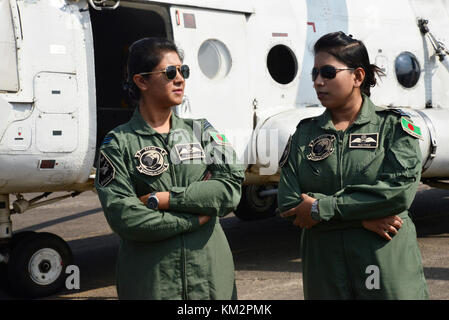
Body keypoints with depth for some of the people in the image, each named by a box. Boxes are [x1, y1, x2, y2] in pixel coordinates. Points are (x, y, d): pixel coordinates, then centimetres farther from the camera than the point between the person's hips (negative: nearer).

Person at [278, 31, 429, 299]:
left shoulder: (395, 125, 1)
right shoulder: (305, 133, 8)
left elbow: (400, 189, -14)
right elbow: (288, 203, -3)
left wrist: (322, 208, -14)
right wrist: (362, 218, -14)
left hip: (388, 263, -2)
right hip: (324, 265, 2)